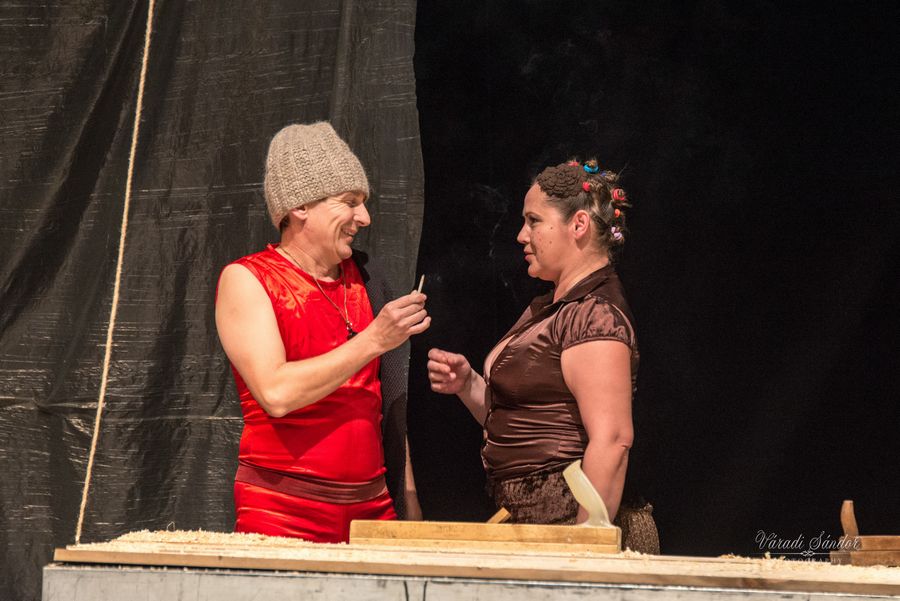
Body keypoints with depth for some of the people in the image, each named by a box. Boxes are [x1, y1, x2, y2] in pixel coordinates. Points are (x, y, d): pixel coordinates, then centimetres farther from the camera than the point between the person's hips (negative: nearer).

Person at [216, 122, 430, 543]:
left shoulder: (362, 278, 15)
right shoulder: (246, 279, -2)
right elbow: (277, 393, -16)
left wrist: (409, 504, 15)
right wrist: (373, 341, -15)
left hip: (372, 507, 5)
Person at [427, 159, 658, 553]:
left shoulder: (595, 315, -14)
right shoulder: (549, 310, 18)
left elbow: (612, 439, -22)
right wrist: (467, 384, 5)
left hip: (569, 520, -9)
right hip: (528, 523, 9)